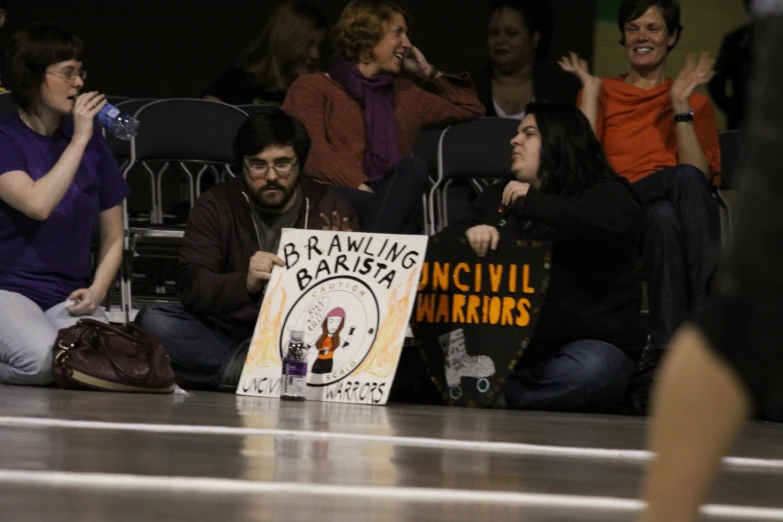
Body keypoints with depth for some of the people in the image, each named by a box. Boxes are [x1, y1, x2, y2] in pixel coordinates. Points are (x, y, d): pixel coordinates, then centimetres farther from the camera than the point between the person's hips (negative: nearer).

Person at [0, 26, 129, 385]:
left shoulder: (91, 142, 10)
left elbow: (112, 238, 15)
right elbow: (38, 204, -22)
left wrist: (96, 291, -4)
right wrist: (79, 140, -15)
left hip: (69, 298, 3)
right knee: (42, 360, -34)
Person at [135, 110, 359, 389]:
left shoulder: (331, 210, 6)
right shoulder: (216, 206, 5)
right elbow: (191, 287, -9)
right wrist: (245, 284, -29)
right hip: (228, 332, 1)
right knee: (153, 322, -27)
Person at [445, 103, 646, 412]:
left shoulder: (602, 192, 6)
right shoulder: (497, 198, 23)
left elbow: (620, 224, -19)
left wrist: (533, 203, -17)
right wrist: (469, 235, -12)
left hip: (587, 341, -3)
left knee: (592, 370, -40)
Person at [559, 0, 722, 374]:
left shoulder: (695, 102, 20)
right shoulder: (602, 93, 21)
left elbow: (701, 175, 0)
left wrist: (681, 105, -4)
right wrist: (591, 92, 2)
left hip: (677, 214, 1)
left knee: (665, 216, -39)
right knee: (682, 177, -36)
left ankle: (667, 345, -49)